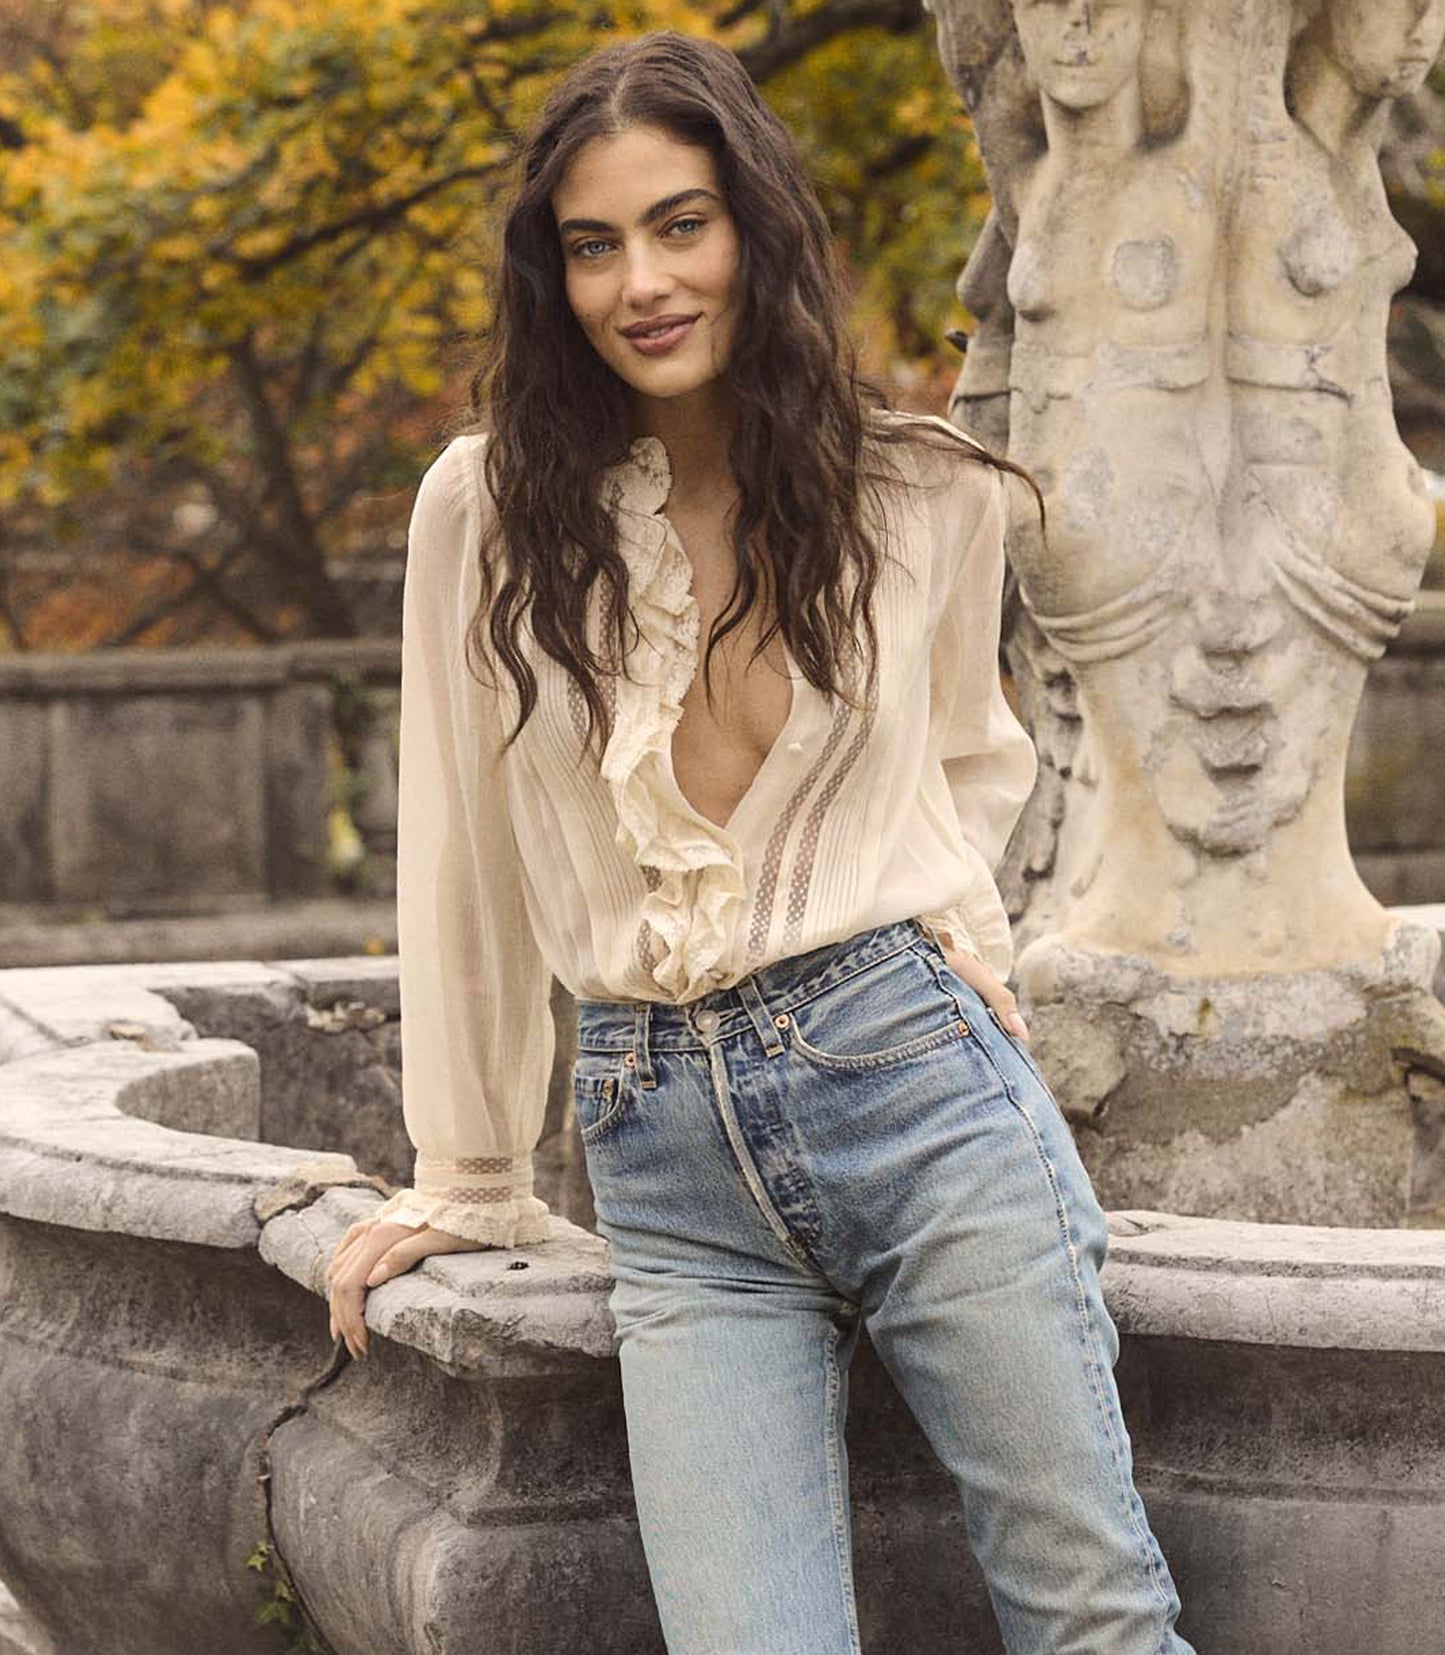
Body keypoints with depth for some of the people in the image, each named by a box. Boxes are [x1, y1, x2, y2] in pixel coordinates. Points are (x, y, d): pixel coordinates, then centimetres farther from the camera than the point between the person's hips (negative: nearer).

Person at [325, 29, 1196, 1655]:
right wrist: (464, 1183, 14)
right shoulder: (488, 511, 0)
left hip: (919, 1088, 0)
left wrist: (956, 947, 6)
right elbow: (459, 854, 8)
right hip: (666, 1157, 0)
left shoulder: (927, 495, 3)